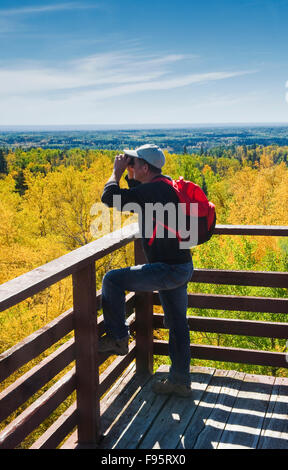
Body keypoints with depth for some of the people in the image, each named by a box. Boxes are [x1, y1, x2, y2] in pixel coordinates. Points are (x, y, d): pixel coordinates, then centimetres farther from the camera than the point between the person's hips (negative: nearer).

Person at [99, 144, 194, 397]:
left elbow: (109, 197, -21)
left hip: (168, 269, -10)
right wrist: (129, 175, 13)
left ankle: (118, 338, 9)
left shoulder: (155, 190, -20)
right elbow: (137, 195, 28)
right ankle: (181, 381, 27)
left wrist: (117, 172, -5)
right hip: (181, 267, 10)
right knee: (177, 323, 17)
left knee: (112, 280, -3)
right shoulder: (164, 185, 9)